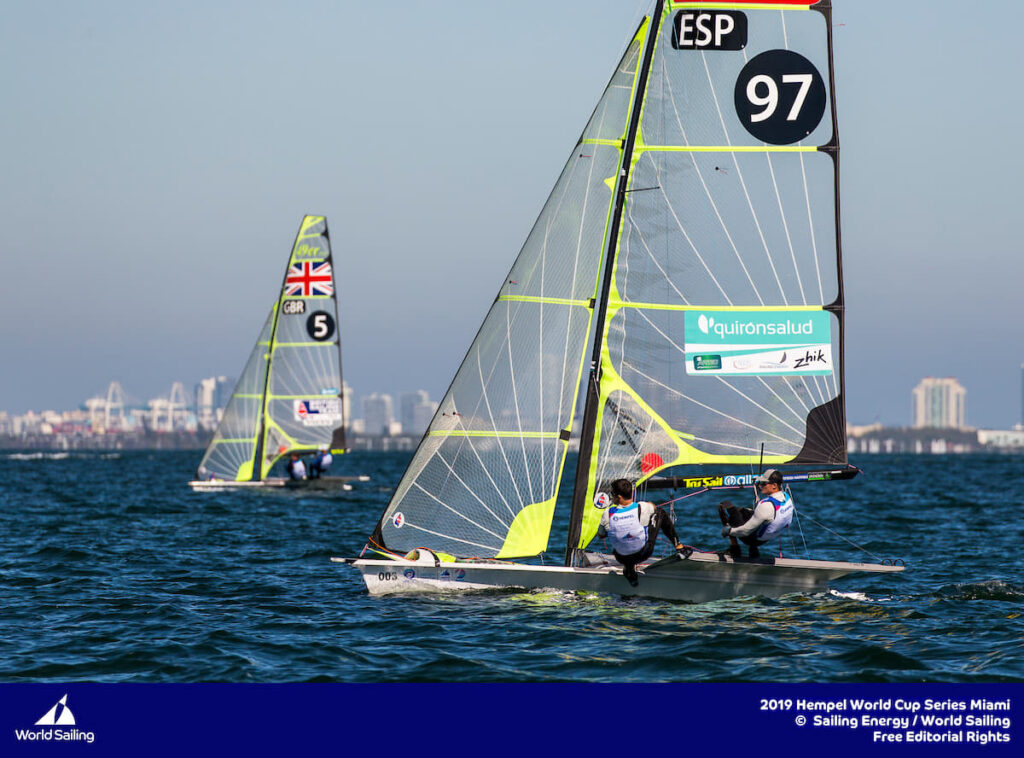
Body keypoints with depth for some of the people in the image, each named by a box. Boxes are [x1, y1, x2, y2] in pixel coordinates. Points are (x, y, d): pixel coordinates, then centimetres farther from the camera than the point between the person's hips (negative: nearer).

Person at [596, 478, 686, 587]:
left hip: (622, 558, 1)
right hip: (644, 553, -1)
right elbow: (653, 508, 3)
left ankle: (630, 573, 37)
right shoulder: (643, 508, -25)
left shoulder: (607, 515, -24)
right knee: (661, 514, 18)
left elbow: (600, 535, -3)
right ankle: (678, 547, 30)